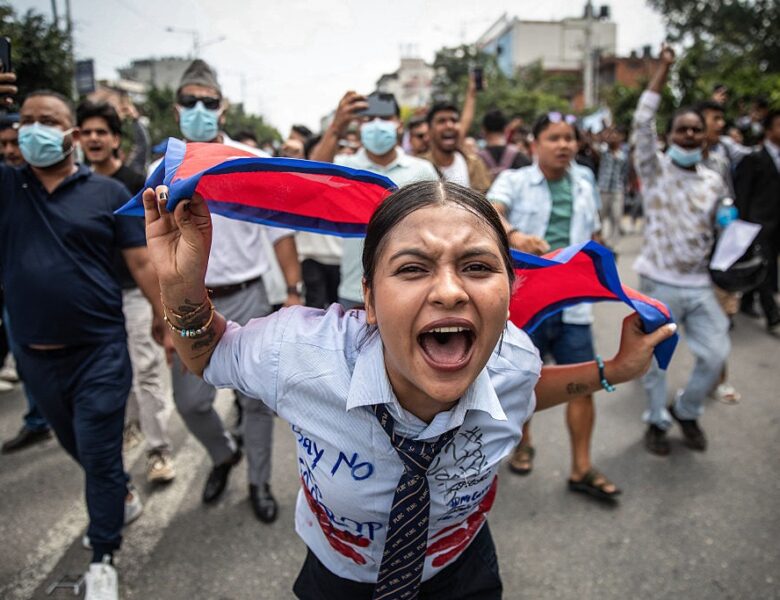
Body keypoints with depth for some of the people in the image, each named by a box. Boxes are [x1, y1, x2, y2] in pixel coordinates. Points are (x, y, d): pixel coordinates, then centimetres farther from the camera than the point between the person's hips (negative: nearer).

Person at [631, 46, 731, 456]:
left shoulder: (714, 182, 10)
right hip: (659, 284, -4)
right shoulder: (654, 169, -3)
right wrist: (664, 69, -15)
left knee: (715, 354, 3)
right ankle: (656, 422, 26)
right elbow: (642, 122, -16)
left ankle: (686, 411, 29)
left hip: (699, 285, 4)